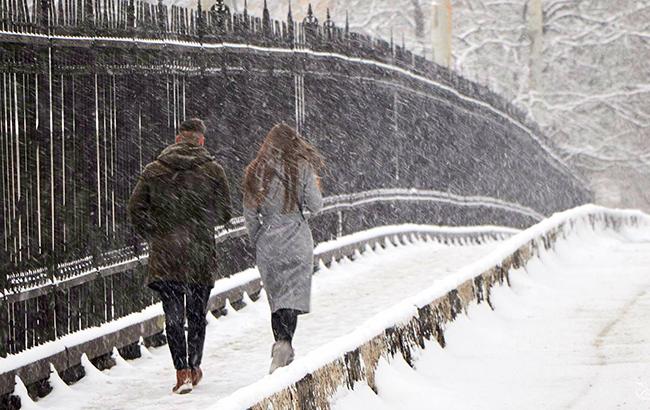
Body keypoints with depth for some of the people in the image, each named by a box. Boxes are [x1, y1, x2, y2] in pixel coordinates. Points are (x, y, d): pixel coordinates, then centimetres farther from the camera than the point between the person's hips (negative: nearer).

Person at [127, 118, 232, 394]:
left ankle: (182, 372, -11)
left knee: (173, 315, 0)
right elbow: (224, 213, 2)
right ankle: (194, 367, 24)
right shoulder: (213, 170, -1)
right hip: (201, 254, 0)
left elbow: (136, 209, 0)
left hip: (164, 255, 0)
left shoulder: (155, 170, 2)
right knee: (197, 314, 14)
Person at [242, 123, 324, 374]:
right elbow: (315, 205, -5)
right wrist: (316, 186, 15)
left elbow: (250, 213, 5)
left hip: (267, 243, 3)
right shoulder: (302, 168, -5)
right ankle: (284, 343, -27)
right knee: (292, 297, -7)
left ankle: (281, 348, 16)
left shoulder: (256, 172, 4)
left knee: (276, 297, 14)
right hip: (297, 243, -3)